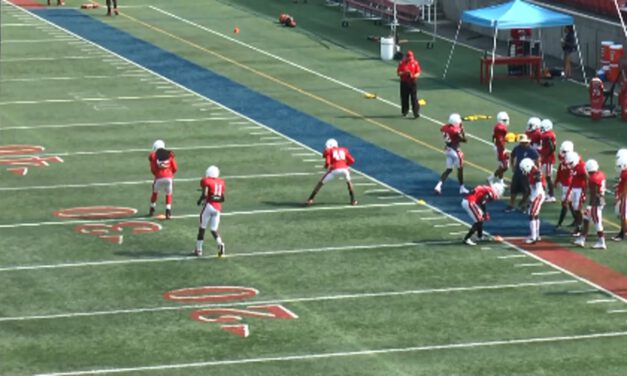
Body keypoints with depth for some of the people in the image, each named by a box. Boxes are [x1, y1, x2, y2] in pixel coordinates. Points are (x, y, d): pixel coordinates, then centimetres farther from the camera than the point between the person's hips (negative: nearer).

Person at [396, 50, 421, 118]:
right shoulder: (402, 63, -1)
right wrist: (404, 73, -19)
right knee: (404, 97, 7)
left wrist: (413, 76, -18)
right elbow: (398, 73, 0)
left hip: (413, 82, -1)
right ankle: (405, 111, 22)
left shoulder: (415, 63, 1)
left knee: (414, 97, -7)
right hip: (404, 82, 1)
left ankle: (416, 112, -9)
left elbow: (418, 73, 3)